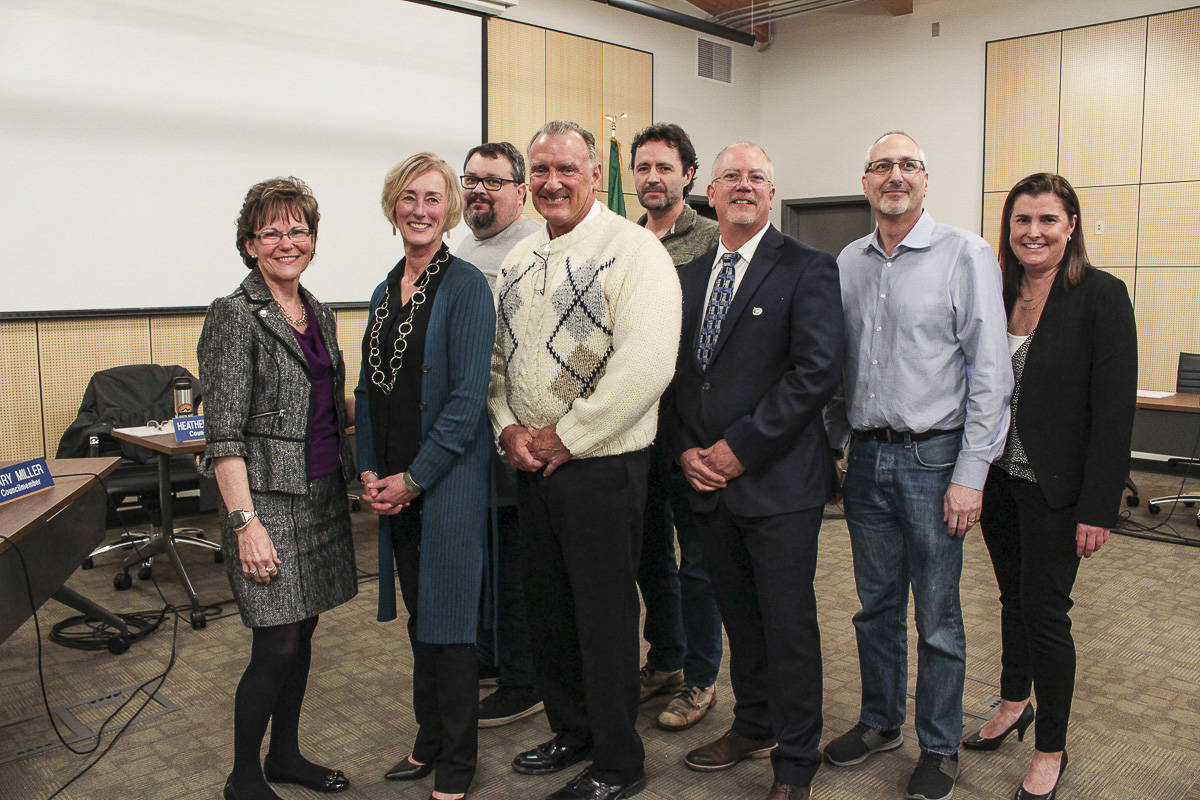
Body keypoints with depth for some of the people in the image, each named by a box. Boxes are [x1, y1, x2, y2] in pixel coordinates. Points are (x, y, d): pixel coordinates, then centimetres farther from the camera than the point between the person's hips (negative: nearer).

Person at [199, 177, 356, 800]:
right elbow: (223, 434, -15)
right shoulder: (234, 315, -10)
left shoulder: (319, 315, 11)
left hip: (322, 496, 7)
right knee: (276, 647, -2)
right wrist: (246, 522, -20)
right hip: (270, 499, -7)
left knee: (302, 634, 15)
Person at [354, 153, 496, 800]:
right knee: (418, 615, 17)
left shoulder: (465, 286, -10)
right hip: (392, 486, 7)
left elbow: (467, 398, -16)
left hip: (446, 481, -6)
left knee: (448, 619, 4)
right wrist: (369, 471, 3)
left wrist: (412, 479, -14)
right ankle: (429, 739, 34)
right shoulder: (386, 291, 11)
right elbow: (369, 389, 14)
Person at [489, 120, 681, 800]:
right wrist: (509, 427, -2)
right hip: (532, 464, 7)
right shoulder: (520, 260, 12)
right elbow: (499, 355, 16)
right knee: (546, 606, 17)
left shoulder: (632, 249, -11)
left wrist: (566, 436, -17)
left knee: (605, 615, 4)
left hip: (602, 465, -7)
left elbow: (646, 364, -22)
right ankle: (572, 731, 38)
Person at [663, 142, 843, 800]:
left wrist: (740, 447, -16)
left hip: (778, 481, -5)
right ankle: (753, 726, 39)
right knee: (738, 617, 18)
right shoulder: (688, 276, 13)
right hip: (706, 478, 6)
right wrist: (685, 449, 0)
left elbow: (816, 372, -15)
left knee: (788, 625, 4)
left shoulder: (806, 269, -6)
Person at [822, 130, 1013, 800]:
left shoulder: (966, 255, -6)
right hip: (866, 459, 4)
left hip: (933, 459, -4)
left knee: (938, 617, 6)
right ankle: (881, 722, 34)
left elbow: (991, 374, -9)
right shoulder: (848, 263, 9)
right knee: (877, 605, 16)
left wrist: (970, 474, -13)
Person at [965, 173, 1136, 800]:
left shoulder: (1100, 296, -10)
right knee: (1013, 597, 19)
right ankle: (1013, 704, 39)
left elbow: (1115, 407, -13)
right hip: (998, 481, 5)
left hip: (1054, 489, -5)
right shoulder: (996, 294, 5)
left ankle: (1051, 749, 20)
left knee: (1045, 610, 1)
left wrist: (1098, 506, -15)